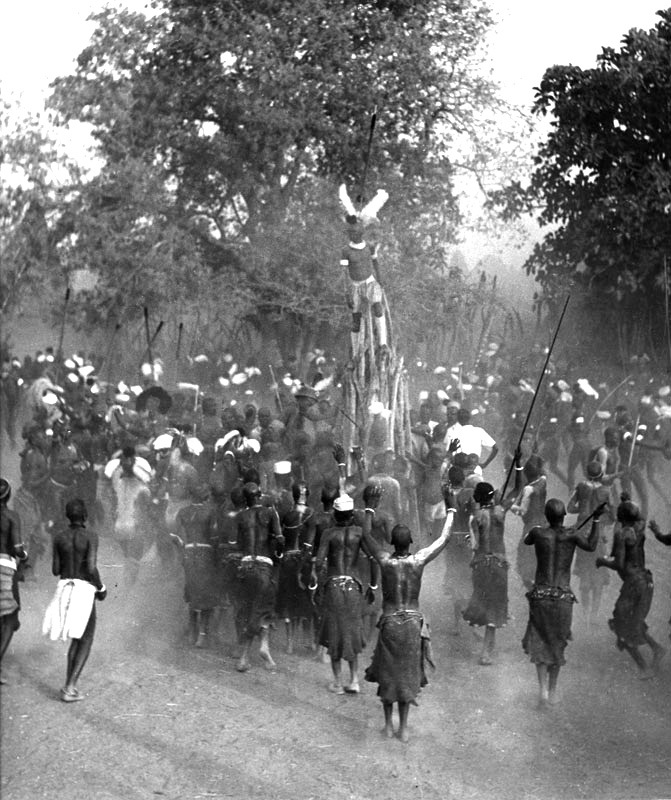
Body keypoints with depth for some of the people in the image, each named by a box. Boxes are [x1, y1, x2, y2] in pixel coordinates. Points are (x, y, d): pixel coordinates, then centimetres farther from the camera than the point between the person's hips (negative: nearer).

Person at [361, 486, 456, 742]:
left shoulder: (386, 562, -12)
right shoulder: (419, 560, -12)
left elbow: (366, 535, 2)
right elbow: (444, 538, -1)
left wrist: (369, 508, 10)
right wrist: (450, 509, 9)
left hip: (390, 622, 0)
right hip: (413, 622, 1)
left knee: (388, 673, 14)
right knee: (408, 673, 12)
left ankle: (388, 725, 20)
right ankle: (403, 728, 15)